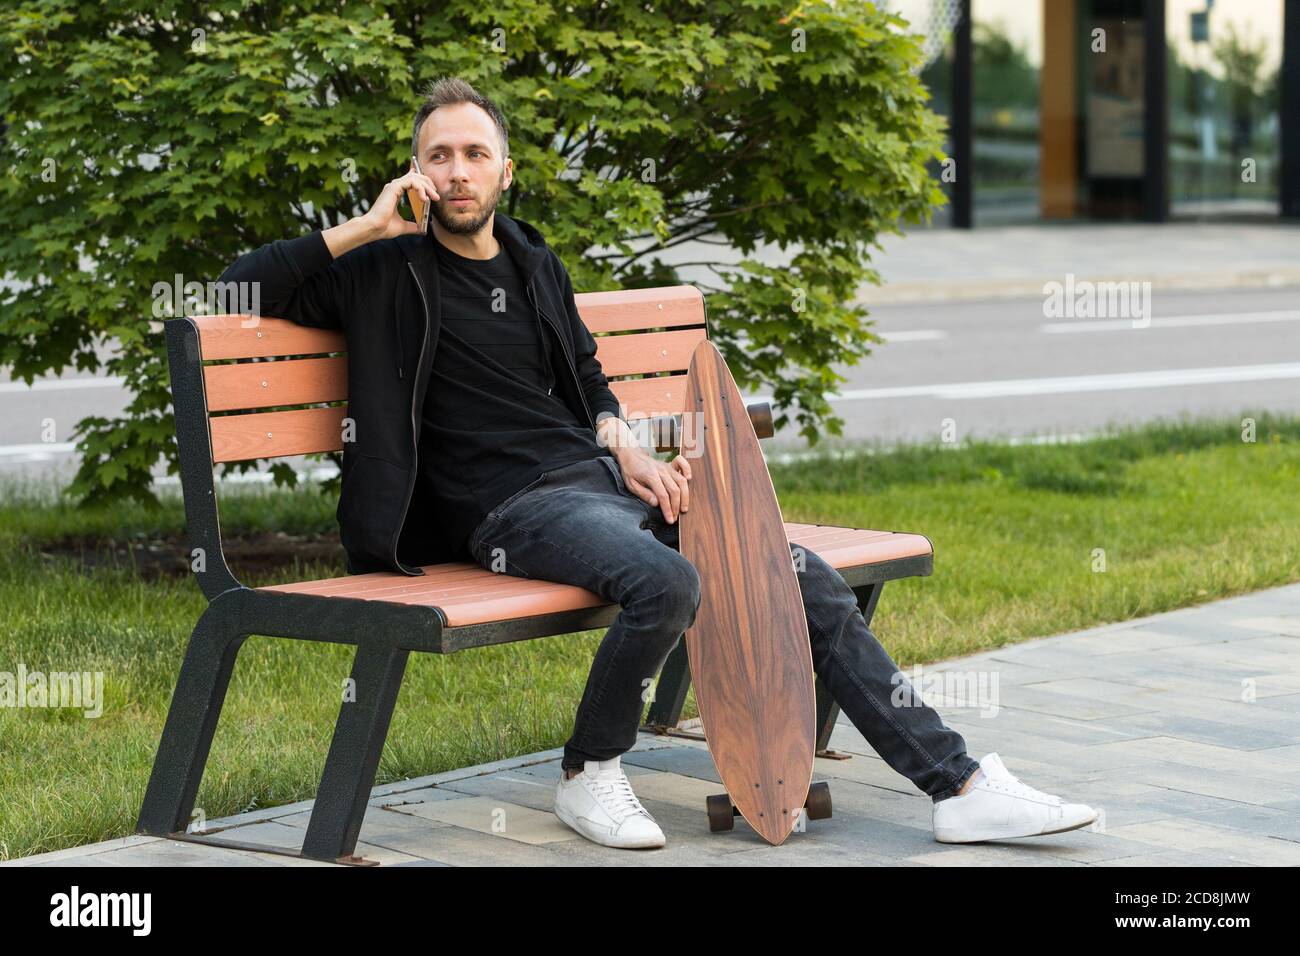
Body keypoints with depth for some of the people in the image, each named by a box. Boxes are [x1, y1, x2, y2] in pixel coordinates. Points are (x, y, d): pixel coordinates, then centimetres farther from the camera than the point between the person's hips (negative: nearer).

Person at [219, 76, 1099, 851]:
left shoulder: (535, 264, 20)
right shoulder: (389, 273, 3)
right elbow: (239, 286, -5)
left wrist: (626, 448, 7)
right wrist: (365, 227, -10)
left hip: (603, 477, 7)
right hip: (515, 507, -7)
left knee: (807, 576, -5)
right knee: (667, 581, -36)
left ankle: (959, 785, -4)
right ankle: (589, 774, -11)